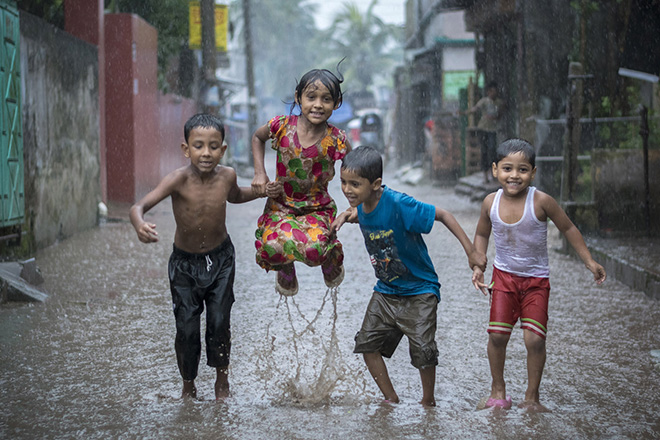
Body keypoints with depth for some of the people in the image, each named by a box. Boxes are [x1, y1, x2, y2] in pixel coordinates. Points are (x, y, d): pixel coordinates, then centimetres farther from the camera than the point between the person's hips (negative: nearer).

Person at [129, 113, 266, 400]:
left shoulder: (226, 176, -14)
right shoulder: (179, 179, -26)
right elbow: (139, 207, -37)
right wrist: (140, 225, -58)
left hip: (220, 259, 2)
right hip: (184, 261, -2)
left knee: (219, 322, -1)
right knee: (186, 327, -2)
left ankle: (222, 380, 23)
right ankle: (188, 385, 22)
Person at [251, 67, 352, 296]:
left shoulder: (335, 140, -14)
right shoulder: (282, 126, -11)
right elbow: (257, 137, 11)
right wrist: (259, 173, 2)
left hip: (317, 209, -1)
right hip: (281, 204, 1)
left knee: (313, 249, -30)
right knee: (273, 247, -29)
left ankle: (330, 256, 10)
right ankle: (286, 269, 11)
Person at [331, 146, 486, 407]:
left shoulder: (398, 204, -28)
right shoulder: (362, 205, -7)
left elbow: (442, 215, -21)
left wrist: (471, 252, -20)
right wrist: (347, 215, -1)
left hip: (419, 290, -7)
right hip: (386, 290, 7)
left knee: (422, 351, -9)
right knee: (367, 343, 3)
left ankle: (428, 400, 17)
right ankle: (391, 399, 19)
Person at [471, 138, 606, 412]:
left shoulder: (541, 201, -19)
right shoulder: (491, 202, -10)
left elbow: (567, 228, -4)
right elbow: (482, 235, 10)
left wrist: (589, 261, -3)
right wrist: (478, 266, -1)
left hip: (536, 279, -2)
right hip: (504, 276, 2)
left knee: (535, 339, -8)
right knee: (497, 334, -4)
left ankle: (532, 397, 10)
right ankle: (498, 389, 19)